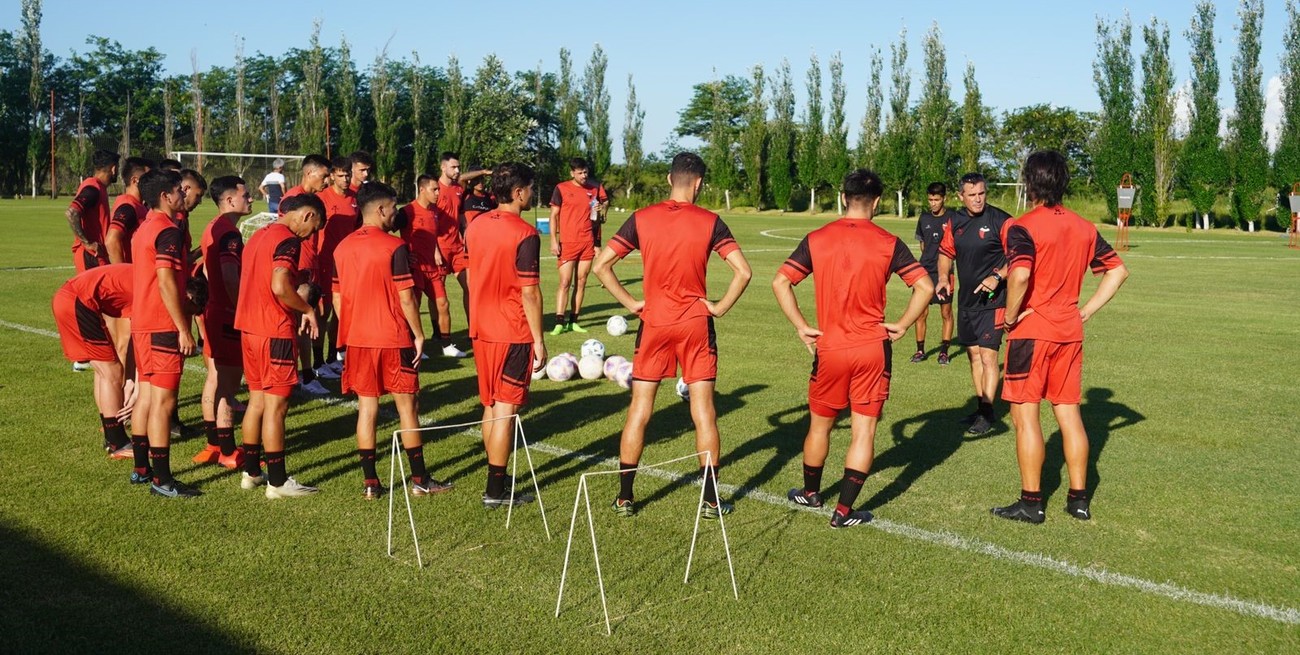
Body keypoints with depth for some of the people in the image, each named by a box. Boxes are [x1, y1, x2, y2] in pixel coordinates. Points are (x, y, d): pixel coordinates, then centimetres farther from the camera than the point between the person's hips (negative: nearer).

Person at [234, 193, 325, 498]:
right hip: (275, 334, -9)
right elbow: (280, 287, -26)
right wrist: (308, 309, -10)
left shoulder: (258, 235, 16)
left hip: (249, 329, 9)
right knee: (276, 406, -3)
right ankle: (278, 482, 3)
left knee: (257, 401, 16)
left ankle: (250, 472, 25)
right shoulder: (287, 240, -13)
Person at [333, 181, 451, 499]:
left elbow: (338, 298, 9)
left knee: (366, 408, 9)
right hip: (394, 339, -5)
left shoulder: (342, 248, 6)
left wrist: (349, 333, 18)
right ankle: (420, 480, 11)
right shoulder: (394, 246, -12)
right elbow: (406, 297, -14)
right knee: (407, 406, 5)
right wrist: (418, 334, -4)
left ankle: (370, 483, 11)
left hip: (356, 339, 5)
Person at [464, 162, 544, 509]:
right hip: (513, 334, -7)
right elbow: (530, 292, -16)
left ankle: (497, 479, 25)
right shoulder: (525, 234, -16)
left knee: (490, 406, 16)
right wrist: (538, 340, -9)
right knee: (505, 409, -1)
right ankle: (496, 490, 5)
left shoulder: (476, 226, 7)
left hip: (481, 330, 7)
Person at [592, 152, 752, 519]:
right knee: (703, 412, 6)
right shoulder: (709, 222, -6)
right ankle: (711, 501, 12)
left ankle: (624, 498, 14)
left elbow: (600, 265, -5)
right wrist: (720, 307, -1)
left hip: (654, 323, 1)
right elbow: (743, 272, -12)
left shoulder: (642, 219, -3)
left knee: (639, 411, 9)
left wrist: (630, 303, 1)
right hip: (696, 324, -1)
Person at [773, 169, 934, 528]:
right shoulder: (889, 243, -5)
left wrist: (801, 326, 0)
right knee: (864, 430, 6)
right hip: (873, 348, -1)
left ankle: (810, 493, 36)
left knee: (820, 425, 18)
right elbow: (925, 286, -8)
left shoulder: (817, 239, -2)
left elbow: (780, 282, -5)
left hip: (829, 347, 2)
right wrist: (901, 325, 1)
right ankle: (844, 510, 7)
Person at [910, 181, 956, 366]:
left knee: (946, 313, 5)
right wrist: (929, 259, 11)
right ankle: (920, 350, 15)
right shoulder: (924, 218, 8)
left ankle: (944, 351, 14)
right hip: (925, 271, 3)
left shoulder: (952, 218, -5)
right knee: (921, 313, 3)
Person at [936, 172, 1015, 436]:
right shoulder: (955, 222, 5)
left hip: (992, 300, -6)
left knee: (988, 355, -8)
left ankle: (987, 414, -2)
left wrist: (997, 277, -23)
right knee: (973, 354, 12)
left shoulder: (1001, 221, -12)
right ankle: (981, 407, 23)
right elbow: (946, 252, 18)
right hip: (966, 299, 6)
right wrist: (943, 278, 1)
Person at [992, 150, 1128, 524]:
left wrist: (1011, 316, -15)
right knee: (1069, 413, 13)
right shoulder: (1084, 228, 8)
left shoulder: (1024, 227, -13)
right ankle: (1079, 499, 19)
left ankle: (1031, 503, 6)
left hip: (1031, 332, -6)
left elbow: (1020, 275, -29)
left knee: (1025, 416, 2)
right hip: (1070, 332, 6)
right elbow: (1118, 271, 12)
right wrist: (1087, 310, 10)